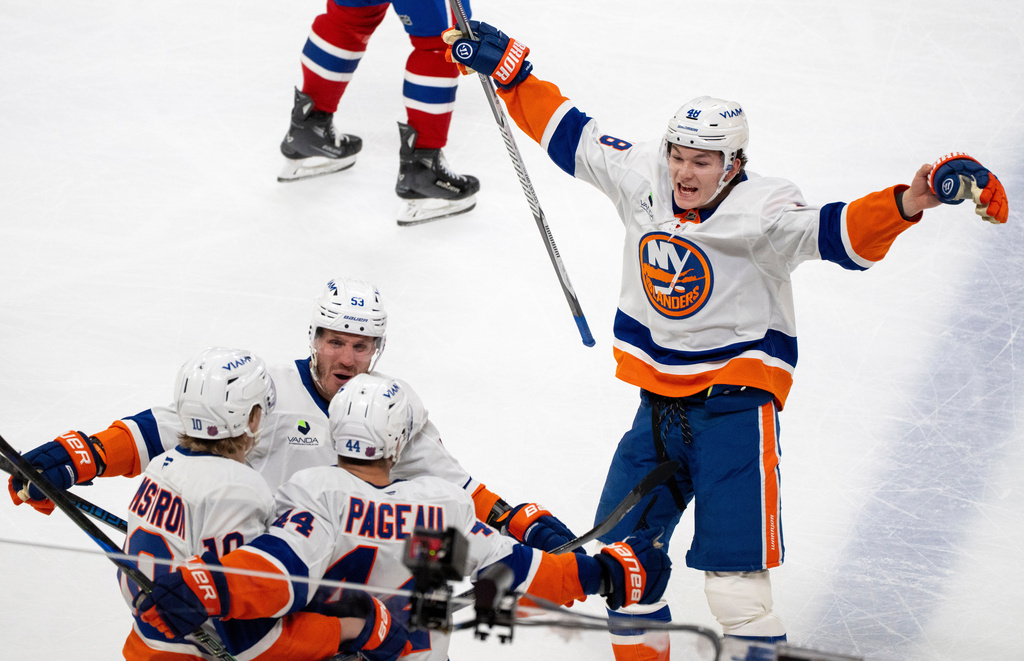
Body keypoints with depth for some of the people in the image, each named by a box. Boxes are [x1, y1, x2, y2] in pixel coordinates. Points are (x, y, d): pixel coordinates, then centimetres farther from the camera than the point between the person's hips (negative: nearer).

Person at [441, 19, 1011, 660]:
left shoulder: (762, 212, -19)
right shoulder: (640, 177, -2)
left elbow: (840, 233, -32)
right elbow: (569, 131, 10)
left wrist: (909, 202, -49)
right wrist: (505, 66, 9)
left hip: (736, 403, -6)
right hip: (660, 401, 6)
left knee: (736, 584, -15)